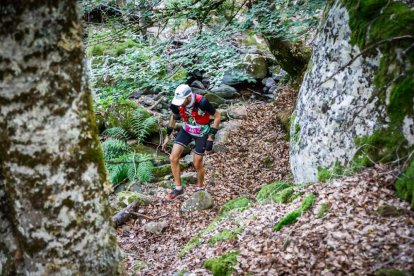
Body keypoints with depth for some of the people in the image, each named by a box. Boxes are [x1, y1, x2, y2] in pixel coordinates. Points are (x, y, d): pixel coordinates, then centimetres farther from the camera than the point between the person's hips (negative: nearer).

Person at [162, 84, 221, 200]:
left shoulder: (202, 102, -35)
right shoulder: (177, 103, -21)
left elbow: (217, 116, -21)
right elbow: (174, 117, 1)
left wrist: (210, 138, -21)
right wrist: (167, 136, 6)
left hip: (202, 132, -4)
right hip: (186, 129, 4)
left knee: (197, 164, 4)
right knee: (173, 158, -6)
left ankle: (200, 188, 32)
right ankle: (178, 188, 12)